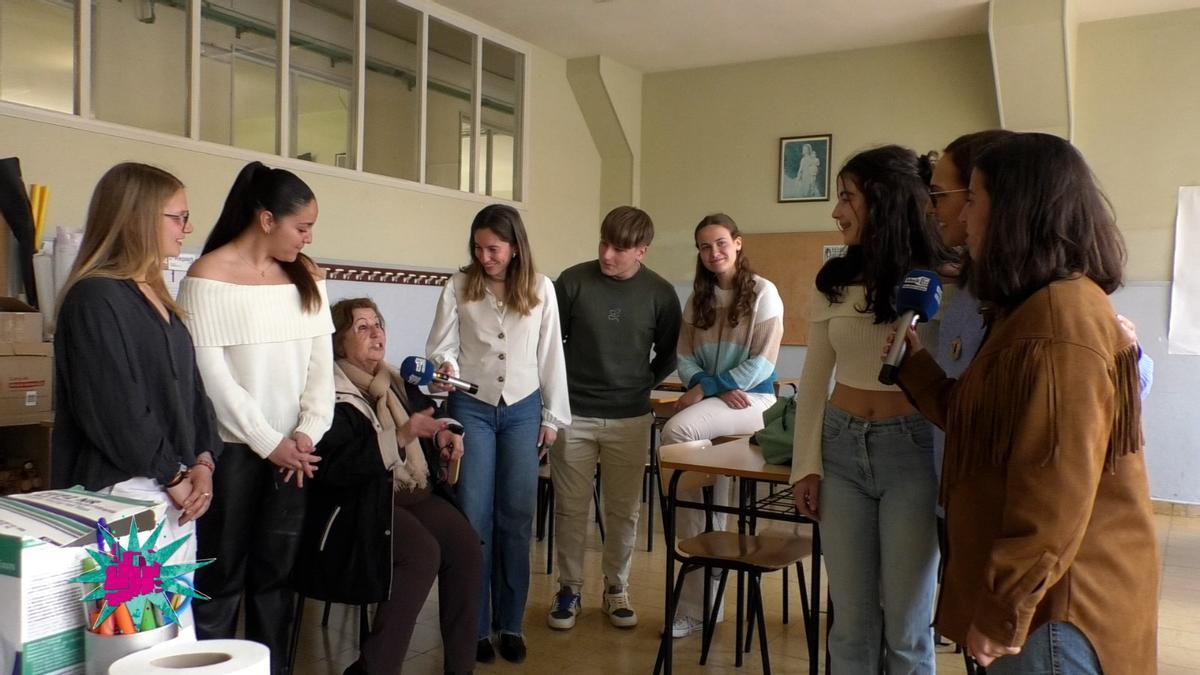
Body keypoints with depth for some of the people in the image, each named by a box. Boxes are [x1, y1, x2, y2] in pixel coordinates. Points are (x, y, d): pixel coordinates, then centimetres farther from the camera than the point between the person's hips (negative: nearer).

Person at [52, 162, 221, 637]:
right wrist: (175, 476, -10)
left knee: (180, 623, 12)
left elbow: (190, 389, 14)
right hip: (125, 494, -8)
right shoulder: (95, 298, -13)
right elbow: (115, 411, -18)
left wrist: (202, 463, 0)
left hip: (178, 491, 9)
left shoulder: (159, 299, 14)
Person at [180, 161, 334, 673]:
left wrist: (308, 432, -6)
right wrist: (268, 442, -11)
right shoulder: (208, 277, -7)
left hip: (295, 449, 5)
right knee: (222, 577, 5)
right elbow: (211, 373, -11)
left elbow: (322, 361, 5)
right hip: (233, 448, -4)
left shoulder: (307, 277, 9)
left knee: (276, 573, 12)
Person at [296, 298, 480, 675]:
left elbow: (423, 421, 32)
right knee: (423, 552, -29)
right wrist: (403, 435, -25)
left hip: (413, 491, 7)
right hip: (363, 502, -7)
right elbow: (336, 466, -22)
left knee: (465, 543, -17)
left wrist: (440, 435, 9)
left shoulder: (395, 383, 14)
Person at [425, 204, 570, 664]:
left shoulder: (540, 289, 0)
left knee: (517, 518, 5)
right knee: (474, 518, 1)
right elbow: (441, 345, 0)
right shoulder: (459, 286, -3)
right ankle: (475, 627, 13)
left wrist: (552, 417, 4)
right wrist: (445, 365, -23)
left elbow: (550, 355, 4)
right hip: (472, 408, -1)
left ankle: (511, 624, 18)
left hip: (523, 409, 1)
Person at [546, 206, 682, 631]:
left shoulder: (660, 294, -3)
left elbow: (667, 356, 11)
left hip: (630, 419, 1)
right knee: (570, 508, 7)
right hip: (573, 414, 0)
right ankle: (569, 588, 24)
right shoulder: (573, 281, -6)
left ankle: (616, 588, 28)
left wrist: (639, 386, 7)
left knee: (624, 510, 10)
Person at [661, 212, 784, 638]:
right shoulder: (698, 298, 13)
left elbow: (763, 362, -12)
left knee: (677, 430, -32)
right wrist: (716, 388, -13)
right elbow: (685, 356, 7)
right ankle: (700, 605, 15)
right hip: (710, 402, 5)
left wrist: (707, 388, -15)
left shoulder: (762, 292, -4)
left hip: (752, 398, -5)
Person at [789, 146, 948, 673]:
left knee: (905, 624, 7)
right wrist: (806, 465, 4)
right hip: (841, 447, 4)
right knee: (851, 619, 12)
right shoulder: (833, 281, 5)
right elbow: (814, 379, 8)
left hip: (913, 451, -3)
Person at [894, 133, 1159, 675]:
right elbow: (973, 422, 17)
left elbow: (1056, 493, -25)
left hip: (1055, 606, -10)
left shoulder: (1062, 317, -21)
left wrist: (1002, 613, -21)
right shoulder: (1033, 311, 13)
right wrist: (913, 361, 18)